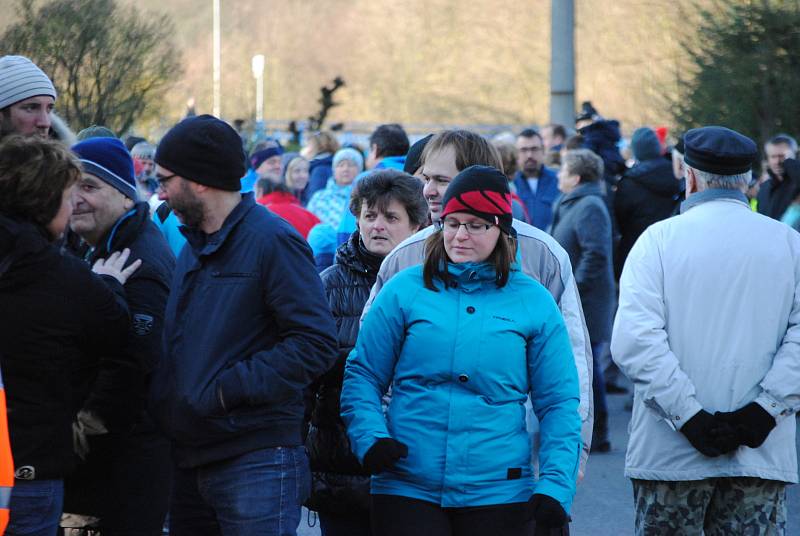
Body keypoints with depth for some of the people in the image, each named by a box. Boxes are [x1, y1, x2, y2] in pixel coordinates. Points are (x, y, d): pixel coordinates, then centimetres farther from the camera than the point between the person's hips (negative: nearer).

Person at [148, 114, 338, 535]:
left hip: (257, 464, -9)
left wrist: (228, 388, -19)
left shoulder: (272, 240, -10)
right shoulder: (194, 245, 18)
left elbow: (316, 344, -17)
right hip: (190, 462, 9)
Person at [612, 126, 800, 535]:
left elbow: (634, 341, -14)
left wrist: (691, 418, -14)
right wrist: (763, 412, -12)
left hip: (669, 454, -1)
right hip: (762, 459, 1)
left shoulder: (659, 239, -1)